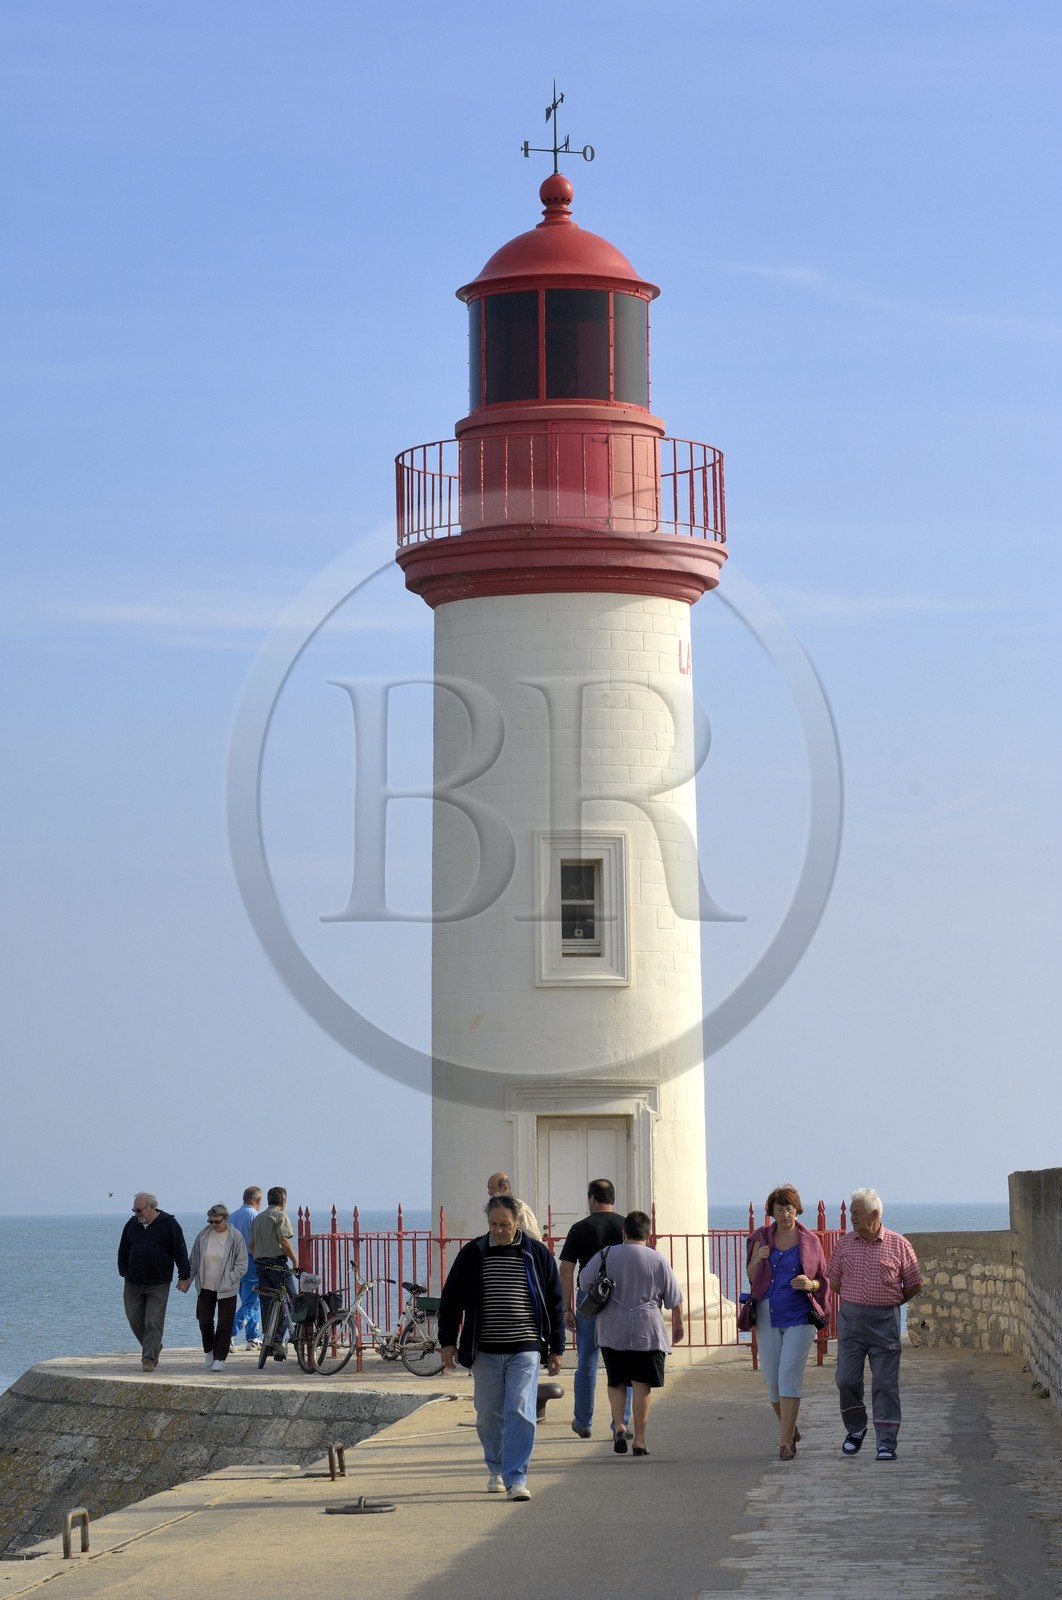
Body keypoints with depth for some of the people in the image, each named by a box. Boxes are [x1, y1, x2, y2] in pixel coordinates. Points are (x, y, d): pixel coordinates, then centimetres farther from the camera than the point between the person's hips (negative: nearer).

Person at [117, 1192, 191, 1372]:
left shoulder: (169, 1224, -5)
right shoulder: (132, 1224, 6)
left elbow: (180, 1250, -5)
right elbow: (123, 1251, 15)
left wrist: (184, 1276, -8)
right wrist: (124, 1272, 8)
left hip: (158, 1284, -5)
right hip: (133, 1283, 5)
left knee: (154, 1322, -7)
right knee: (134, 1319, 7)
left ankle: (149, 1358, -4)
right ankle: (154, 1347, 27)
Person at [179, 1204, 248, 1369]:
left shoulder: (236, 1237, -9)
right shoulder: (203, 1235, -1)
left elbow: (242, 1265, -7)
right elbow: (193, 1261, 10)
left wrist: (228, 1281, -16)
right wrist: (186, 1280, 5)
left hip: (227, 1289, -3)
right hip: (205, 1287, 3)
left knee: (224, 1324, -3)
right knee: (204, 1321, 8)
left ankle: (219, 1358, 2)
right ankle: (209, 1351, 31)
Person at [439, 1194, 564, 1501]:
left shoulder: (537, 1254, 3)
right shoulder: (472, 1254, 3)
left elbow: (555, 1303, 9)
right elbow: (451, 1299, 9)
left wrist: (556, 1348, 8)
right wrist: (448, 1342, 4)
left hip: (525, 1349, -1)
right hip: (485, 1351, 1)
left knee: (520, 1413, -10)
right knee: (488, 1416, 9)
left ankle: (516, 1478, -9)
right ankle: (496, 1470, 29)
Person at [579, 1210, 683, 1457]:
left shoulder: (606, 1256, 1)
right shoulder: (658, 1260, -1)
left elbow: (584, 1282, 7)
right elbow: (674, 1299, 4)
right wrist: (678, 1323, 19)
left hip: (612, 1332, 1)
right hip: (648, 1331, -1)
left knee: (616, 1381, 16)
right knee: (642, 1385, 2)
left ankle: (619, 1425, -2)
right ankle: (639, 1438, 0)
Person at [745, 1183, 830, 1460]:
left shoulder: (810, 1241, 3)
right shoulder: (761, 1239, 7)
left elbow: (823, 1280, 9)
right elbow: (751, 1278, 10)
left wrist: (810, 1284, -13)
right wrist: (757, 1259, -10)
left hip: (799, 1316, -3)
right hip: (767, 1315, 3)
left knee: (789, 1374, -13)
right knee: (771, 1378, 5)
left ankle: (785, 1442, -14)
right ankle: (790, 1431, 27)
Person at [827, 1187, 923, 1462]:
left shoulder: (898, 1245, -1)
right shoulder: (843, 1244, 5)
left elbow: (914, 1285, 8)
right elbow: (834, 1283, 14)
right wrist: (856, 1303, 12)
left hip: (885, 1322, -2)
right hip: (850, 1319, 2)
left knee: (885, 1384, -3)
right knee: (847, 1380, 1)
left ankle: (887, 1442, 0)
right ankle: (855, 1429, 24)